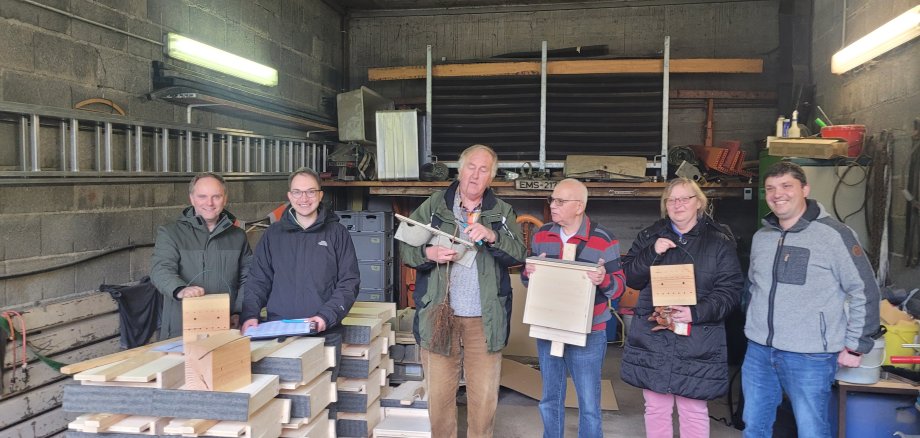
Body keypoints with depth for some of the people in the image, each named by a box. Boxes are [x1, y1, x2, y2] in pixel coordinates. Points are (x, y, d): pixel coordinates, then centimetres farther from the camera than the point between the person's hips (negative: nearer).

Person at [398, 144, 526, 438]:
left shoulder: (502, 212, 8)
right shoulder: (433, 206, 6)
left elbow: (518, 254, -4)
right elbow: (405, 248, 3)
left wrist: (492, 237, -20)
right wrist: (429, 253, -16)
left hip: (484, 319, 1)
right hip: (439, 315, 0)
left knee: (485, 396, 8)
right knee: (439, 393, 7)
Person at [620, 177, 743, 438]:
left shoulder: (719, 241, 1)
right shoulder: (649, 237, 10)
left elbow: (731, 289, -4)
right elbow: (630, 278, 4)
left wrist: (696, 313, -19)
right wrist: (652, 253, -12)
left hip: (697, 344, -2)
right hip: (651, 338, 3)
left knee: (694, 412, 6)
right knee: (656, 409, 11)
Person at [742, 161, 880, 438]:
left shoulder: (833, 235, -10)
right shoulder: (761, 237, 9)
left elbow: (864, 292, -7)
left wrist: (855, 346, -5)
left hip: (810, 357, -6)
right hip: (758, 352, 6)